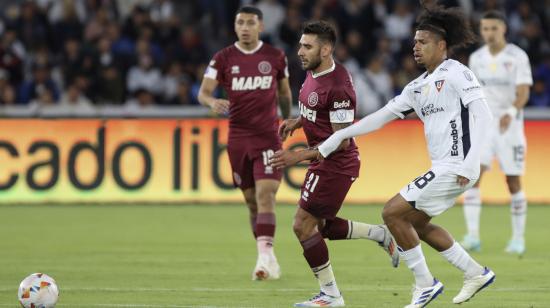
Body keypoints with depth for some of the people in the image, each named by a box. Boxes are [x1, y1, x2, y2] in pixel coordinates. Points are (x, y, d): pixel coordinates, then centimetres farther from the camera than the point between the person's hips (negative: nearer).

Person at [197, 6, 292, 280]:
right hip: (238, 137, 2)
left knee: (265, 194, -17)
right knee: (251, 200, 7)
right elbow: (203, 92, -7)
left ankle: (265, 256, -25)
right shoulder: (223, 59, 1)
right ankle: (267, 258, 18)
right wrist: (212, 102, -28)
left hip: (267, 136, -2)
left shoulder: (275, 57, 2)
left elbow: (284, 92, 17)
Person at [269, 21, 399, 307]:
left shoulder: (338, 87, -26)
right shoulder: (313, 72, 4)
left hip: (335, 165, -10)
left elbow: (341, 141, -24)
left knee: (303, 225, -6)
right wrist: (295, 122, 7)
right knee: (320, 227, 17)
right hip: (324, 162, 10)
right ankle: (381, 235, 28)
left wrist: (298, 155, -26)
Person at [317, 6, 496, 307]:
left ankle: (424, 283, 2)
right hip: (442, 169, 9)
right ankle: (476, 273, 23)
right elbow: (382, 116, 17)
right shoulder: (418, 86, 16)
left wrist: (469, 163, -24)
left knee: (393, 213, -8)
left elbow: (483, 116, -17)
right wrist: (338, 136, 12)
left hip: (455, 169, -9)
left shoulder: (457, 74, -9)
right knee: (415, 223, 18)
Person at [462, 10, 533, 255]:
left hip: (509, 125, -3)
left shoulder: (517, 57, -7)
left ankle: (518, 239, 17)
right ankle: (473, 236, -19)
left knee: (513, 182, 2)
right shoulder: (477, 58, 7)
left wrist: (511, 112, -33)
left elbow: (523, 93, -15)